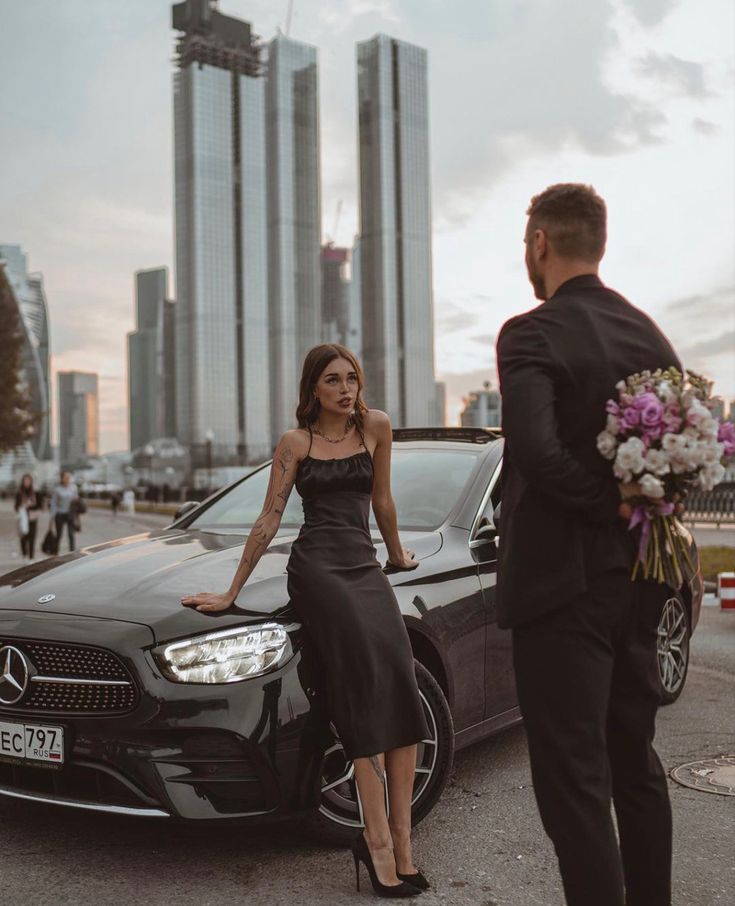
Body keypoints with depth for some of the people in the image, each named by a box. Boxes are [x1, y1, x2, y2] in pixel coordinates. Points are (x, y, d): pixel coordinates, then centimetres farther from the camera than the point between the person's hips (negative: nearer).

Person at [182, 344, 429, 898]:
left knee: (400, 699, -12)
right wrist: (231, 593, 6)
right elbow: (269, 521, 6)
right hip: (318, 568, -3)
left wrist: (397, 554, 30)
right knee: (366, 693, -18)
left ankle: (399, 842, -9)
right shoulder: (296, 443, 5)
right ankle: (380, 841, -16)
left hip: (366, 568, 3)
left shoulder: (375, 427, 11)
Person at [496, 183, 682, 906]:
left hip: (562, 582, -8)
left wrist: (610, 504, -15)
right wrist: (638, 508, 5)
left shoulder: (531, 334, -13)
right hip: (638, 579, 8)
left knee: (573, 779, 0)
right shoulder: (649, 334, 10)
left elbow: (537, 450, -27)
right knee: (635, 764, 19)